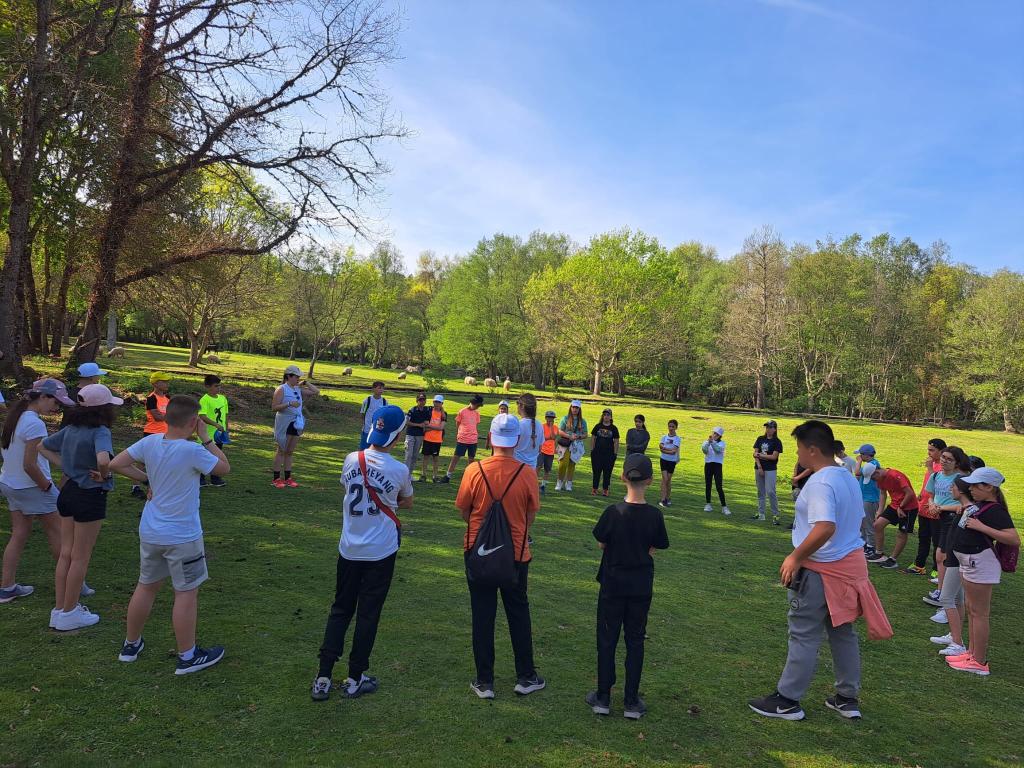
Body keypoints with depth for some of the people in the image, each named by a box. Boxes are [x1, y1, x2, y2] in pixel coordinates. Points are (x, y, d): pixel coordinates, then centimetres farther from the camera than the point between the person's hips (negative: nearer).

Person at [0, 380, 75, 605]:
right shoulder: (35, 424, -23)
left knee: (19, 535, 13)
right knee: (56, 531, 5)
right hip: (32, 487, -8)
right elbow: (29, 465, -25)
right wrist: (47, 486, -11)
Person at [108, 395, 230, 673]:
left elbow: (115, 464, -1)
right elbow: (224, 468, -9)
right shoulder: (193, 451, -23)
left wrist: (145, 478, 7)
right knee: (186, 593, 6)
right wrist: (205, 438, -7)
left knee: (146, 586, 22)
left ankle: (131, 644, 37)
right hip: (182, 537, -6)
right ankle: (187, 657, 16)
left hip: (150, 533, 6)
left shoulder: (149, 442, -7)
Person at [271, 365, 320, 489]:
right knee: (281, 451, -1)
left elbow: (316, 392, 15)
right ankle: (276, 479, 5)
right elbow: (274, 407, -13)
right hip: (285, 423, -6)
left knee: (290, 452, 10)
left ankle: (287, 478, 16)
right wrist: (289, 404, -24)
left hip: (297, 423, 6)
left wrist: (305, 383, 7)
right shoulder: (281, 389, -8)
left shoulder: (298, 389, 10)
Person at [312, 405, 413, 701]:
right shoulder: (400, 470, -16)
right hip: (381, 553, -3)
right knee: (368, 613, 10)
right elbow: (407, 504, 3)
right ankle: (355, 679, 21)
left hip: (349, 550, 3)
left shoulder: (351, 460, -8)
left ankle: (323, 677, 15)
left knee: (340, 609, 16)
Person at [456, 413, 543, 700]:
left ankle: (484, 681, 21)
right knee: (518, 613, 17)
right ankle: (525, 677, 27)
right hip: (516, 555, 0)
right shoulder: (527, 473, -14)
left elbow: (463, 509, -2)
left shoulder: (475, 470, -15)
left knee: (482, 616, 11)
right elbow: (531, 514, -1)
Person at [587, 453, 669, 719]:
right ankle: (631, 702, 18)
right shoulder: (654, 515, -12)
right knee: (635, 641, 13)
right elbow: (653, 549, -3)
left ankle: (603, 698, 18)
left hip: (612, 584, -1)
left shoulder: (613, 512, -17)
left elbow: (601, 544, -5)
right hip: (641, 587, 2)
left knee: (607, 639, 11)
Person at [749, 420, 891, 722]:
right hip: (850, 563, 9)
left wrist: (796, 557, -23)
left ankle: (787, 700, 12)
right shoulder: (848, 478, 9)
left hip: (820, 571, -9)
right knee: (842, 632, 19)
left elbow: (825, 528, -33)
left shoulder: (820, 482, -21)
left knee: (804, 636, 1)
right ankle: (848, 698, 30)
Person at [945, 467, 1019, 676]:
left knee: (978, 612, -1)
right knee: (971, 609, 18)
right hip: (969, 562, 10)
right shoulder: (979, 504, 7)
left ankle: (979, 663, 7)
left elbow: (1015, 539, -31)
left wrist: (981, 527, -32)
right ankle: (972, 652, 30)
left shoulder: (995, 511, -19)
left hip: (981, 564, -10)